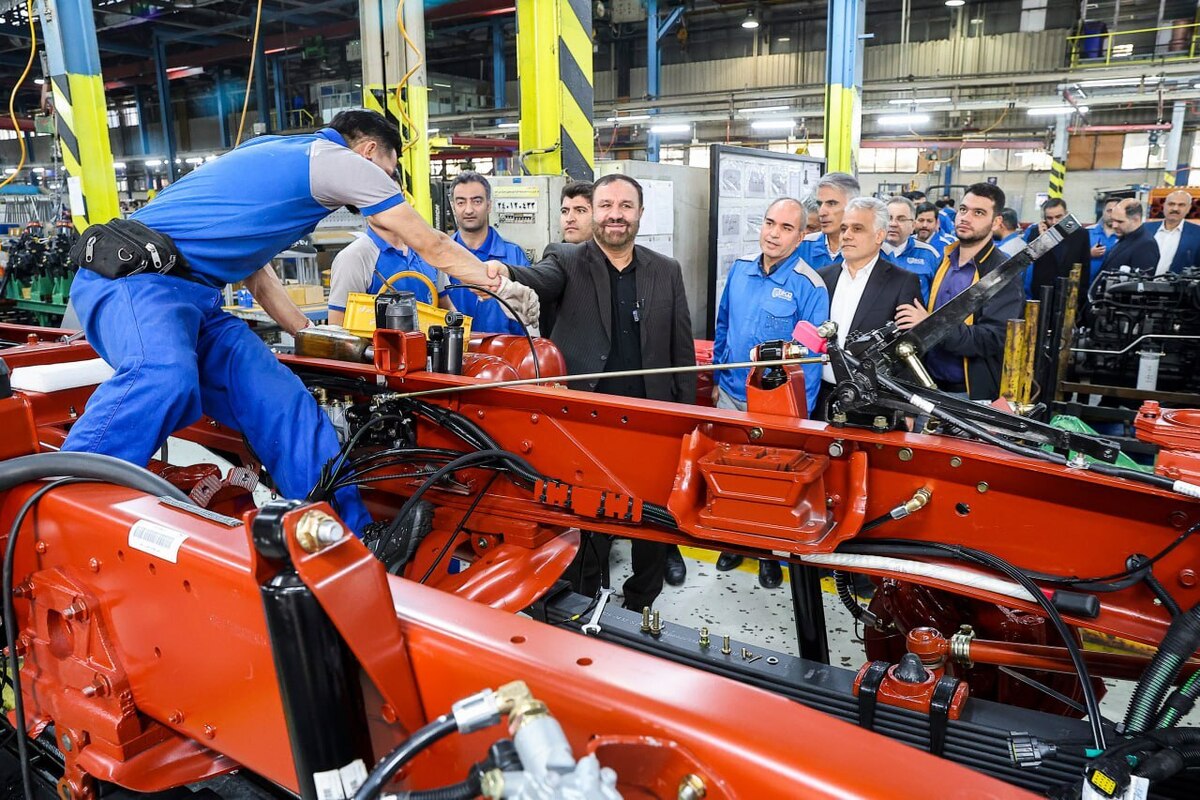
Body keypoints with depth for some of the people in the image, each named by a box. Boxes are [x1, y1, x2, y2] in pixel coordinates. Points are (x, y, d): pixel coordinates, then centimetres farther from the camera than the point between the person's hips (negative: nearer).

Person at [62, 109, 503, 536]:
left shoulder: (277, 157, 25)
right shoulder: (340, 159, -2)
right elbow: (433, 246, 4)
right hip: (133, 277, -8)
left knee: (285, 406, -5)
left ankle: (361, 548, -7)